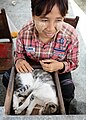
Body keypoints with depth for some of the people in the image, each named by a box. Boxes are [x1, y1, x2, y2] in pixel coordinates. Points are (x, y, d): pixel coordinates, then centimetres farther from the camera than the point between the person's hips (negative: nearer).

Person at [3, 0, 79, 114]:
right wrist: (19, 60, -27)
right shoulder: (24, 33, -25)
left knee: (68, 92, -22)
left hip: (58, 70, -1)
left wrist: (61, 66, -35)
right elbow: (19, 52, -2)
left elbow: (73, 63, -13)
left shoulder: (71, 35, -29)